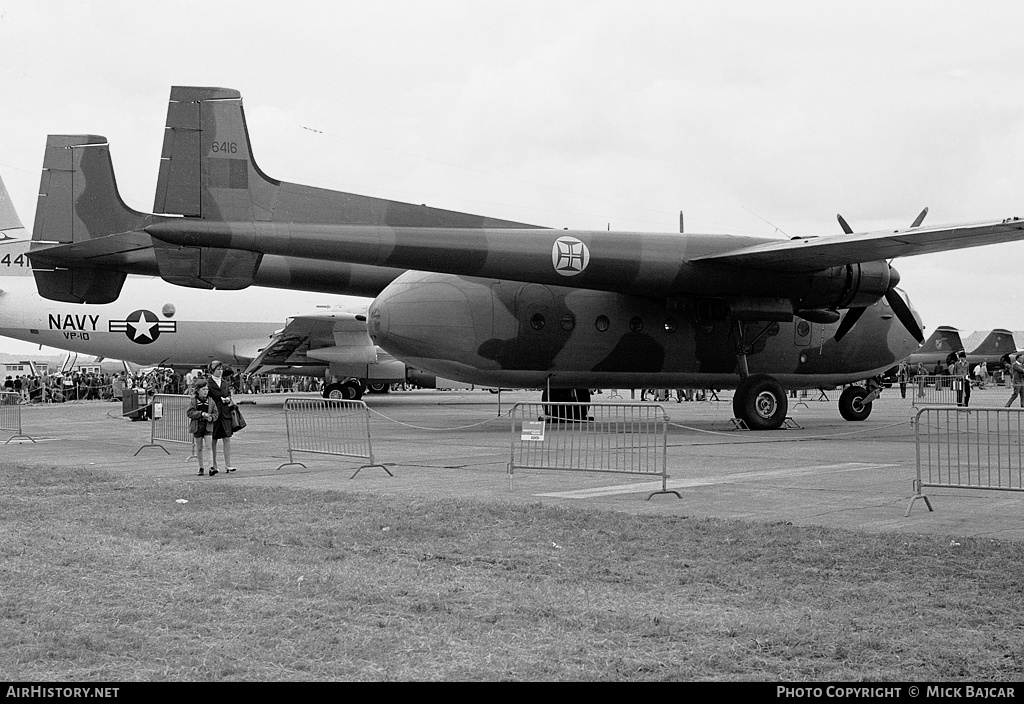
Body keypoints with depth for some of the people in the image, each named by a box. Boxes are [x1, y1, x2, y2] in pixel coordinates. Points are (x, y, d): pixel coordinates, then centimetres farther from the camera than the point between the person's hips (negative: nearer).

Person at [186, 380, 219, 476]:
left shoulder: (210, 402, 4)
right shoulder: (193, 401, -2)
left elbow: (215, 413, 8)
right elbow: (189, 413, -11)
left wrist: (211, 418, -15)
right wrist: (201, 414, -20)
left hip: (208, 426, 1)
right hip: (197, 426, -1)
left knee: (209, 446, -10)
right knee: (199, 448, 7)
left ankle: (212, 467, -15)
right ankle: (201, 468, 16)